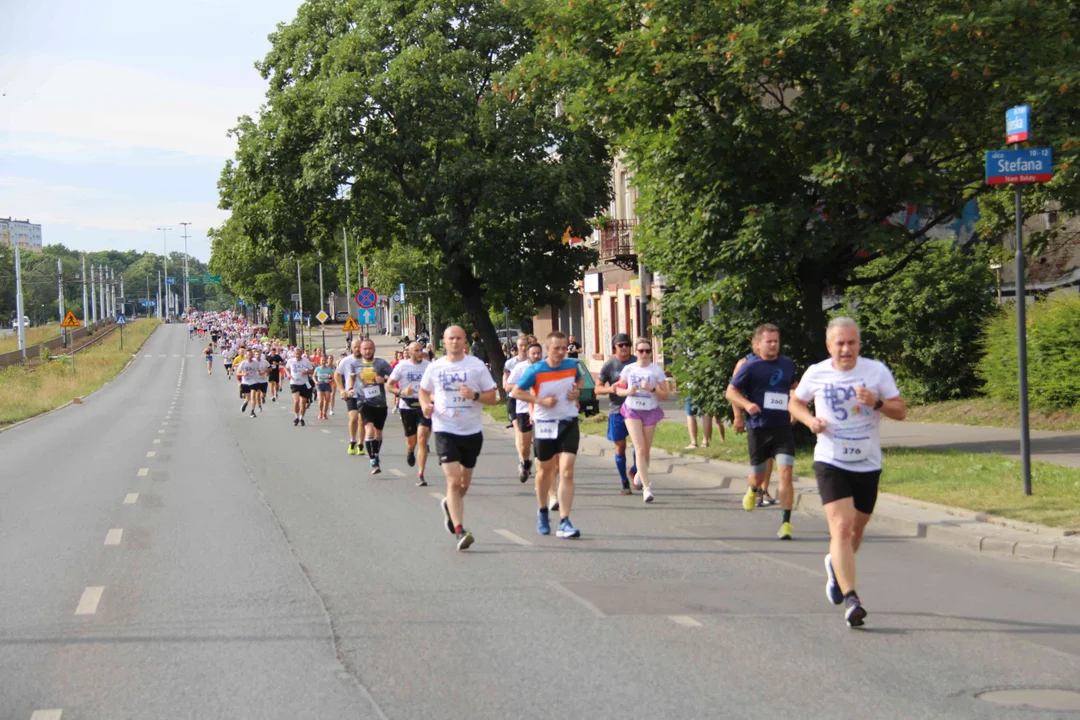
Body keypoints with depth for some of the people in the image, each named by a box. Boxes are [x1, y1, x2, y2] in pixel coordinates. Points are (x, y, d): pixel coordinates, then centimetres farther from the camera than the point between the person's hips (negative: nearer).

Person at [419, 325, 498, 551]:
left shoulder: (476, 365, -2)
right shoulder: (435, 367, 3)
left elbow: (492, 398, -1)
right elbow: (424, 391, 19)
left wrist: (474, 395, -20)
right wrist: (425, 405, -3)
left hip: (472, 431, 1)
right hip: (445, 430, -1)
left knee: (464, 482, 16)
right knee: (453, 481, -13)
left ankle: (450, 505, 47)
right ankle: (460, 531, -15)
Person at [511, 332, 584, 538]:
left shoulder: (573, 366, -2)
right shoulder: (535, 370, -12)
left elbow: (580, 379, 21)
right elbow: (516, 391, -5)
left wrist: (577, 390, -2)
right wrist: (540, 400, -17)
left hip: (568, 423, 1)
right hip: (544, 424, -1)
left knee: (566, 472, -10)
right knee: (546, 470, 15)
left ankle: (564, 523, -12)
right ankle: (543, 512, 40)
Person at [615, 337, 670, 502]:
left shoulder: (656, 370, -3)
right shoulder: (629, 369, 2)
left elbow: (665, 395, -3)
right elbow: (618, 389, 11)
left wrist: (652, 388, -21)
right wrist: (628, 391, -11)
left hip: (650, 411, 0)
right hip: (632, 411, 0)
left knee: (646, 450, 10)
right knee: (640, 449, -13)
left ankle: (640, 475, 41)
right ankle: (646, 487, -15)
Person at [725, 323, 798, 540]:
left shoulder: (788, 364, 9)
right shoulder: (751, 366, -4)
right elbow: (730, 391, -3)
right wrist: (746, 404, -20)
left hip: (783, 427, 2)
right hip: (758, 429, -2)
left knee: (786, 472, -14)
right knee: (758, 476, 10)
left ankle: (786, 523, -11)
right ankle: (752, 490, 49)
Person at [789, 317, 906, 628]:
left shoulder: (877, 371, -3)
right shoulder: (816, 374, -2)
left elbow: (901, 411, -2)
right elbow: (795, 402, 14)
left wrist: (877, 402, -22)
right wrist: (810, 420, -7)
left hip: (868, 464, 2)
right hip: (831, 463, -2)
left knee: (856, 529, 16)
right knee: (841, 527, -18)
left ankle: (836, 565, 49)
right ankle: (850, 599, -23)